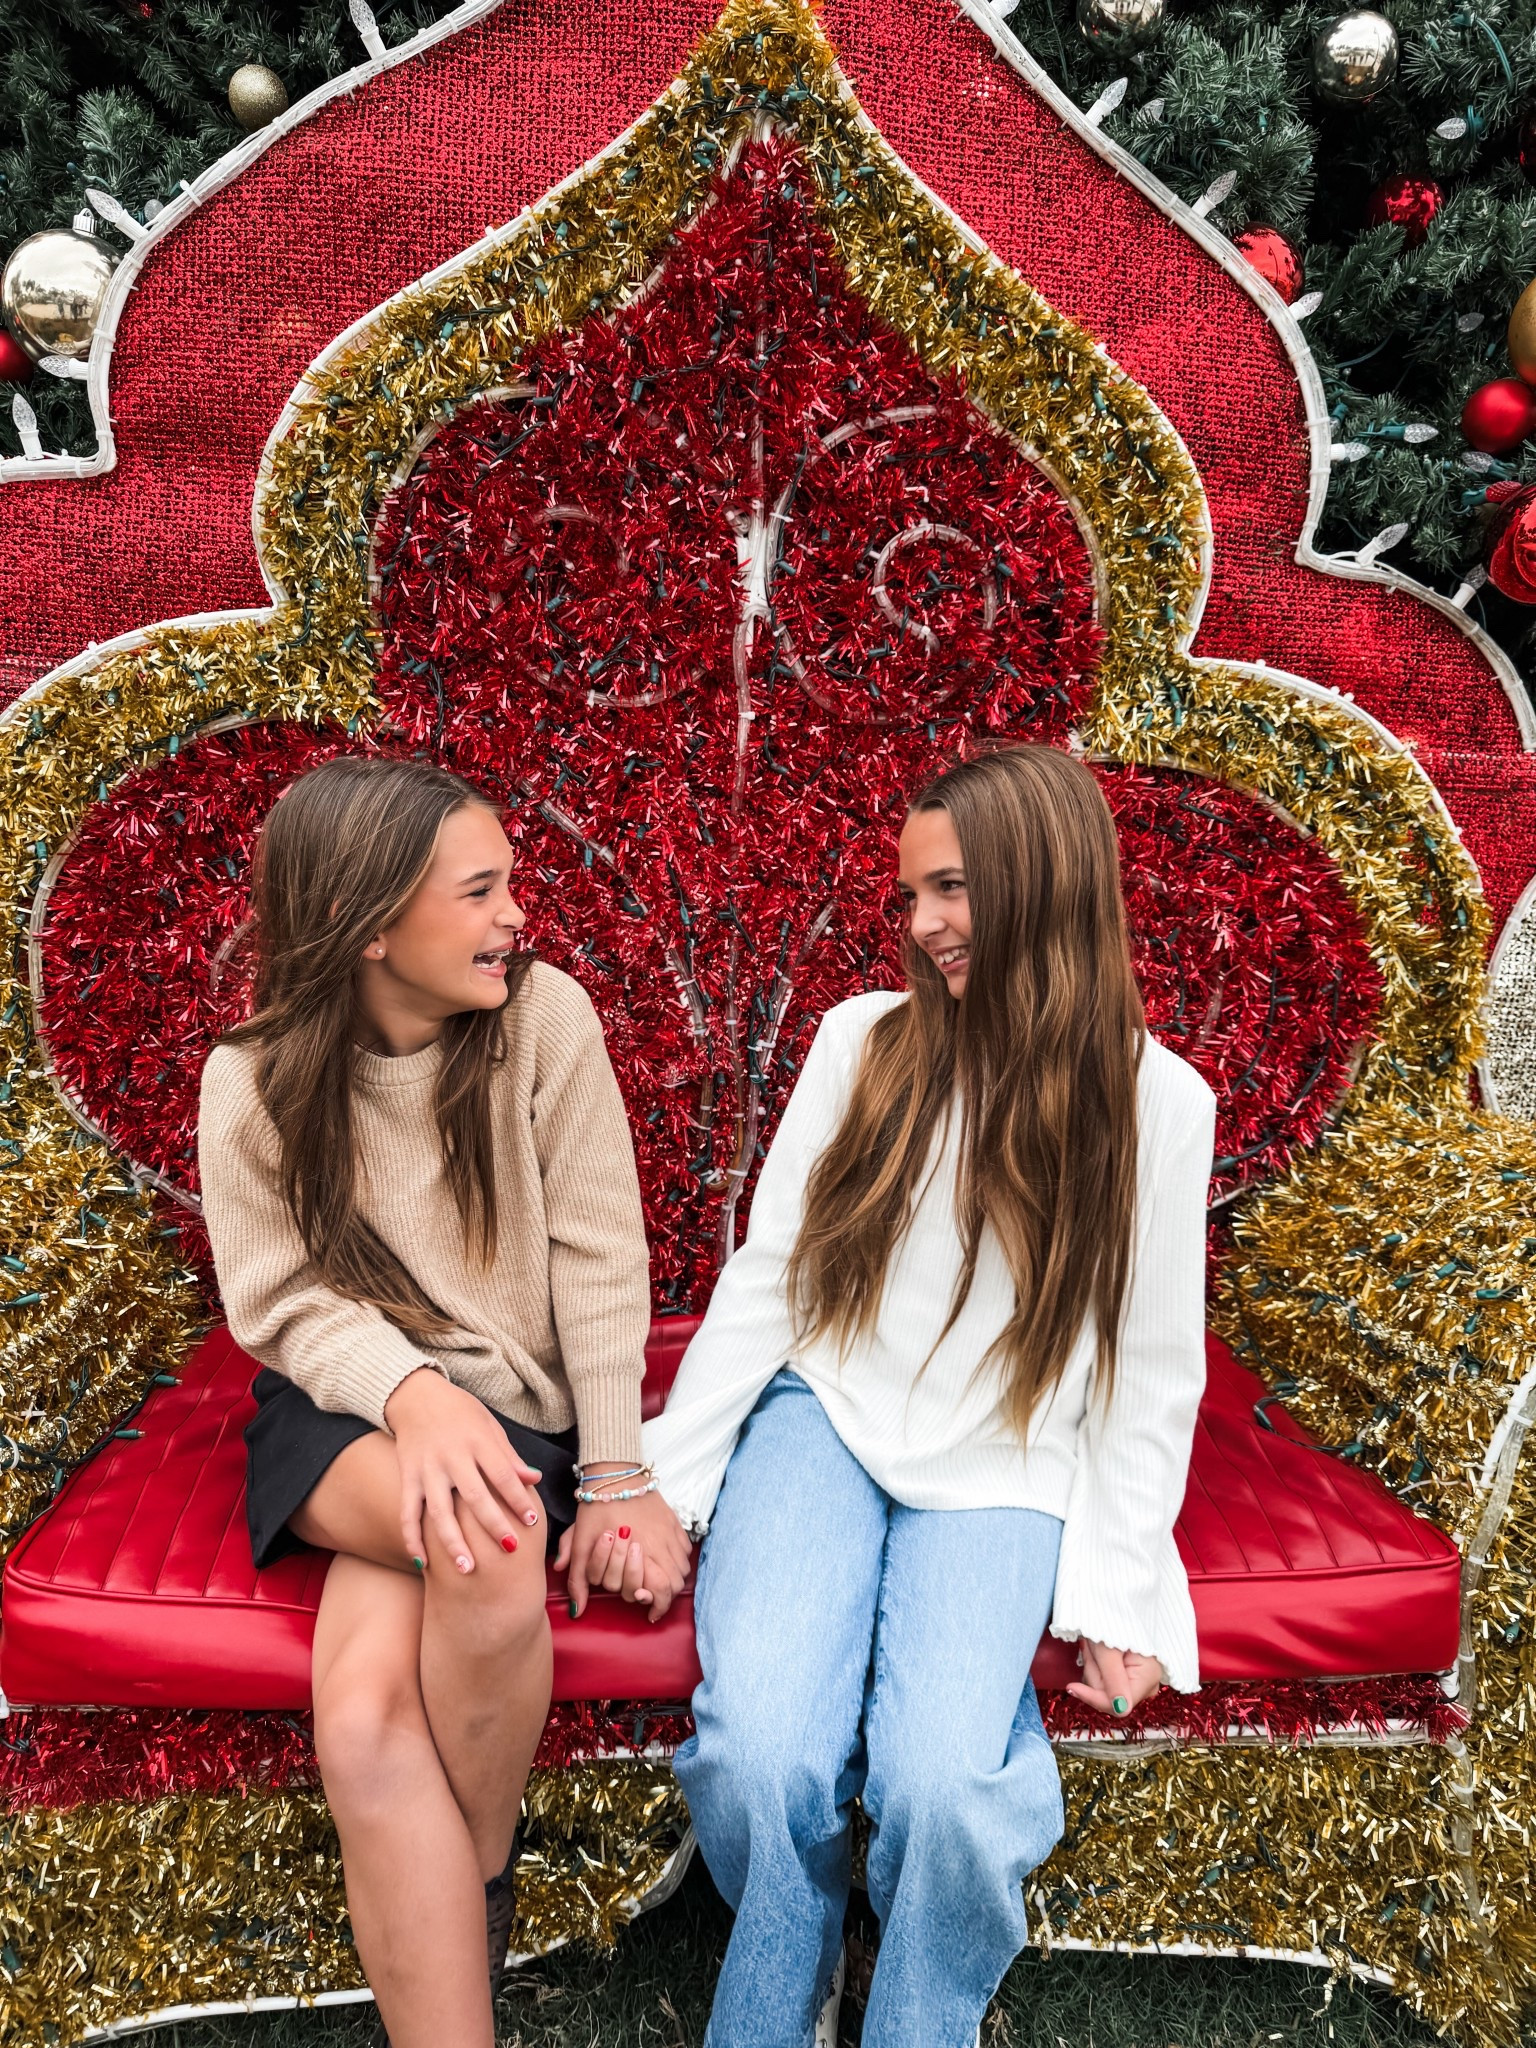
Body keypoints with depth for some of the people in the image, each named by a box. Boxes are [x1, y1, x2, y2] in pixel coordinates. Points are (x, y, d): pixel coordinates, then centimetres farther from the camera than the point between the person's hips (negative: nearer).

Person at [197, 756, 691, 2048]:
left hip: (519, 1407, 0)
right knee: (489, 1536, -34)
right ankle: (477, 1902, -15)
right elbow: (289, 1302, -6)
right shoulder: (255, 1083, -5)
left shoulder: (545, 1016, -7)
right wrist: (415, 1393, -26)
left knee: (364, 1720, -26)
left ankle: (470, 1886, 6)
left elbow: (598, 1259, -8)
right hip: (343, 1415, 0)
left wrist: (617, 1480, -12)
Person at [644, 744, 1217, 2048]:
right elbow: (764, 1274, 3)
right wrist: (666, 1475, -3)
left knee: (936, 1785, -25)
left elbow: (1151, 1372, 3)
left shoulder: (1158, 1104, 0)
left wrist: (1120, 1595, -3)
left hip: (1002, 1473, 0)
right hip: (822, 1419, 1)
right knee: (762, 1757, -23)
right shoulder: (865, 1040, 2)